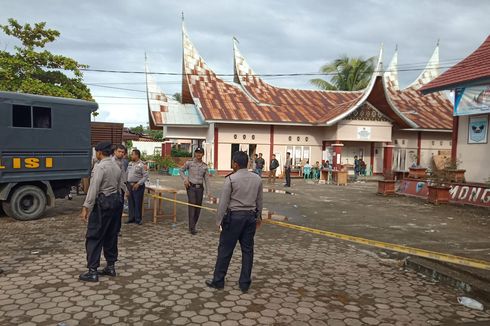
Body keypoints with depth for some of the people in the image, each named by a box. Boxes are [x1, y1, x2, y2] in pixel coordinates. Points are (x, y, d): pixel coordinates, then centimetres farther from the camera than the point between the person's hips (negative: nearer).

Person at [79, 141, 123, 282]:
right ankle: (110, 266, 22)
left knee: (94, 237, -2)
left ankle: (92, 272, 0)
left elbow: (93, 189, -19)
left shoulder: (100, 166, -14)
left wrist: (86, 207, -18)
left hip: (102, 202, -8)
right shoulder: (116, 167, 12)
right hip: (115, 200, 9)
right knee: (111, 235, 15)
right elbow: (119, 186, 11)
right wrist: (114, 200, 14)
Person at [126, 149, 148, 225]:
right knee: (131, 203, 12)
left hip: (138, 186, -6)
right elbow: (127, 173, 17)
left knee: (138, 203, -1)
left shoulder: (142, 165, -10)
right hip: (129, 185, 6)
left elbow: (145, 176, -12)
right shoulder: (130, 163, 11)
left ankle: (138, 219, 9)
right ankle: (131, 218, 22)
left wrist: (138, 183, -17)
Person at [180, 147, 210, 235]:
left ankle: (193, 226, 21)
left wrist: (208, 192, 2)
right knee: (192, 205, -10)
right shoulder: (189, 163, -2)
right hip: (191, 187, -4)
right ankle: (192, 228, -8)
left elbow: (207, 179, 7)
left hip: (200, 188, 4)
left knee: (198, 207, 7)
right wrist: (185, 179, -6)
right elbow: (181, 170, 10)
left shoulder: (204, 166, 5)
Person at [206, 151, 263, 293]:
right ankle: (244, 283, 17)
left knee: (225, 249, 5)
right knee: (247, 250, 10)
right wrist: (259, 216, 23)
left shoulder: (231, 179, -11)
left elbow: (224, 202, -10)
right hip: (251, 216, 5)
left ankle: (218, 281, 16)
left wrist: (219, 220, -2)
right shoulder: (257, 179, 3)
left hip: (234, 216, -5)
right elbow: (259, 200, 11)